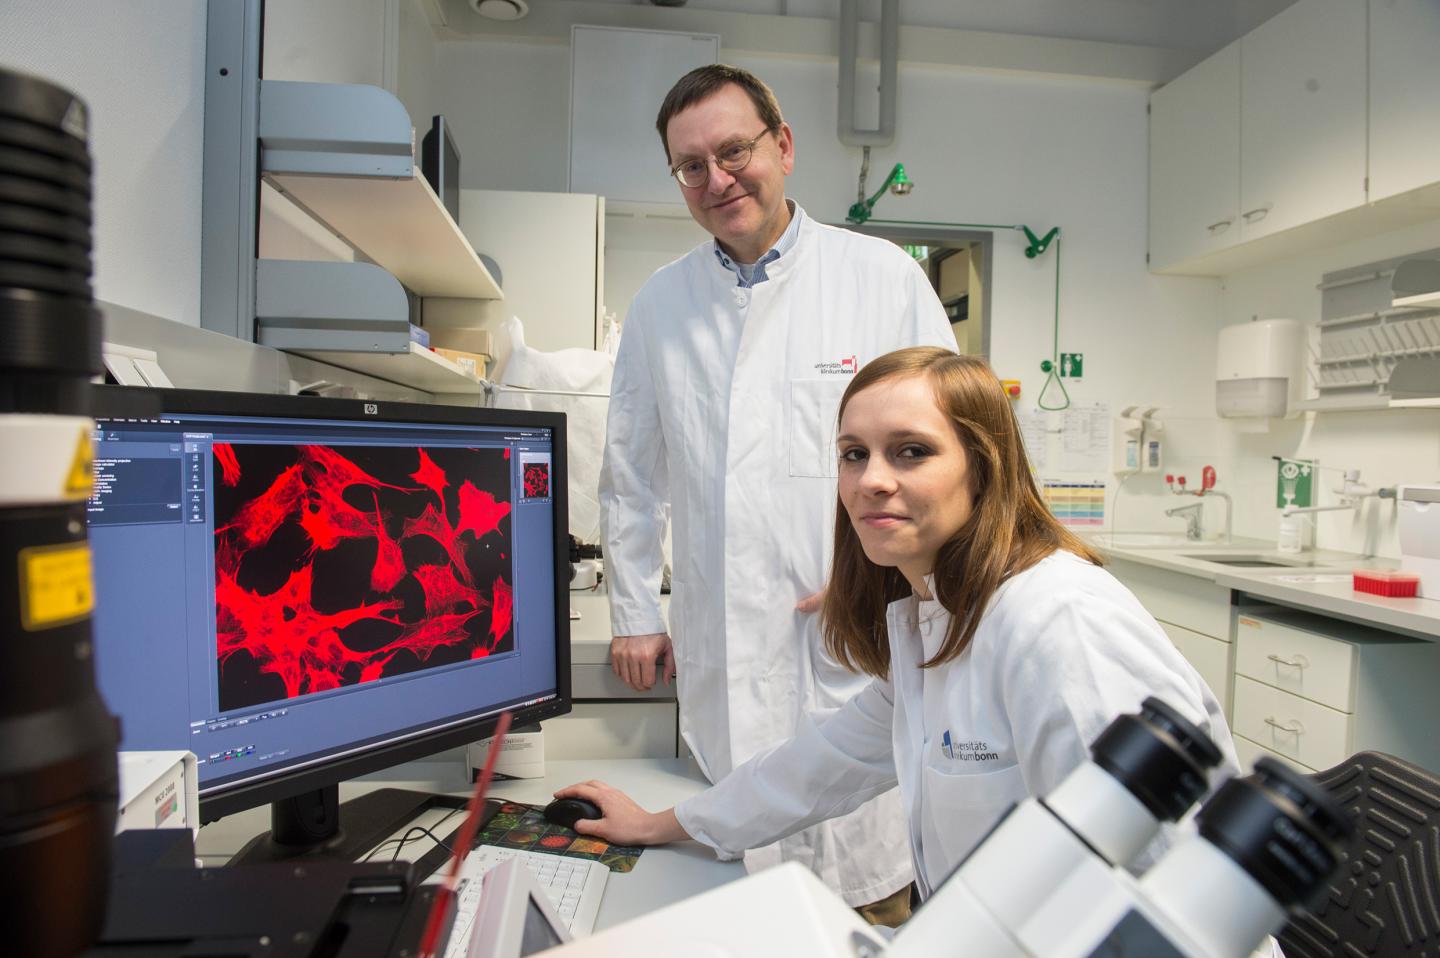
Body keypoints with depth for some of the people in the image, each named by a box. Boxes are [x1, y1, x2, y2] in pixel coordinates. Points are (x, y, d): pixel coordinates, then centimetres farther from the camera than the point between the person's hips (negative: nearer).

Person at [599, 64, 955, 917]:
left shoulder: (884, 275, 0)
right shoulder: (661, 303, 8)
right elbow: (632, 473, 14)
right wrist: (635, 612, 13)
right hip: (719, 649, 2)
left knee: (867, 882, 8)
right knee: (731, 863, 11)